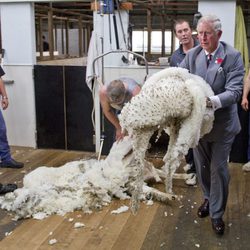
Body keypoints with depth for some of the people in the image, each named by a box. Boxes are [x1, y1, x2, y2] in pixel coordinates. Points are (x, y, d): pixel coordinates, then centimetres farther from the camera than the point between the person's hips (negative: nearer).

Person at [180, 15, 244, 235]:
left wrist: (213, 101, -37)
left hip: (222, 123, -3)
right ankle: (209, 199, 44)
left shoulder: (233, 56, -13)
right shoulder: (192, 55, -2)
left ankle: (217, 213, 22)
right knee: (202, 166, 19)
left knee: (218, 169, 4)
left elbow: (235, 91, -20)